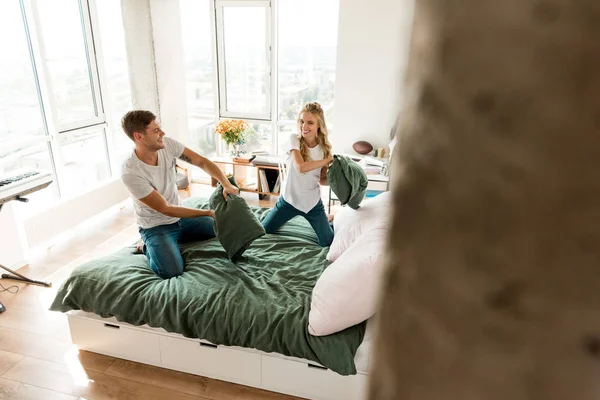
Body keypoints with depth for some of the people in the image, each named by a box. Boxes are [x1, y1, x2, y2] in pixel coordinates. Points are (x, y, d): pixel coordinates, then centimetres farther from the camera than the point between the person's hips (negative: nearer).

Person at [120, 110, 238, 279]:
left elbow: (202, 162, -9)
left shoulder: (167, 144, -13)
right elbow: (164, 209, -24)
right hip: (156, 227, -6)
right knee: (172, 272, -26)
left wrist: (226, 184, -27)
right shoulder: (131, 173, -28)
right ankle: (149, 247, 7)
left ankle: (177, 239, 17)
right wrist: (209, 213, -24)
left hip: (179, 217, 6)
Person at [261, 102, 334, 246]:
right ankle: (275, 214, 39)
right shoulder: (294, 139, -16)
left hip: (313, 202, 1)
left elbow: (322, 179, -1)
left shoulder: (324, 147, -8)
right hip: (289, 199, 0)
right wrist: (327, 160, -23)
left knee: (329, 243, 5)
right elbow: (300, 167, -31)